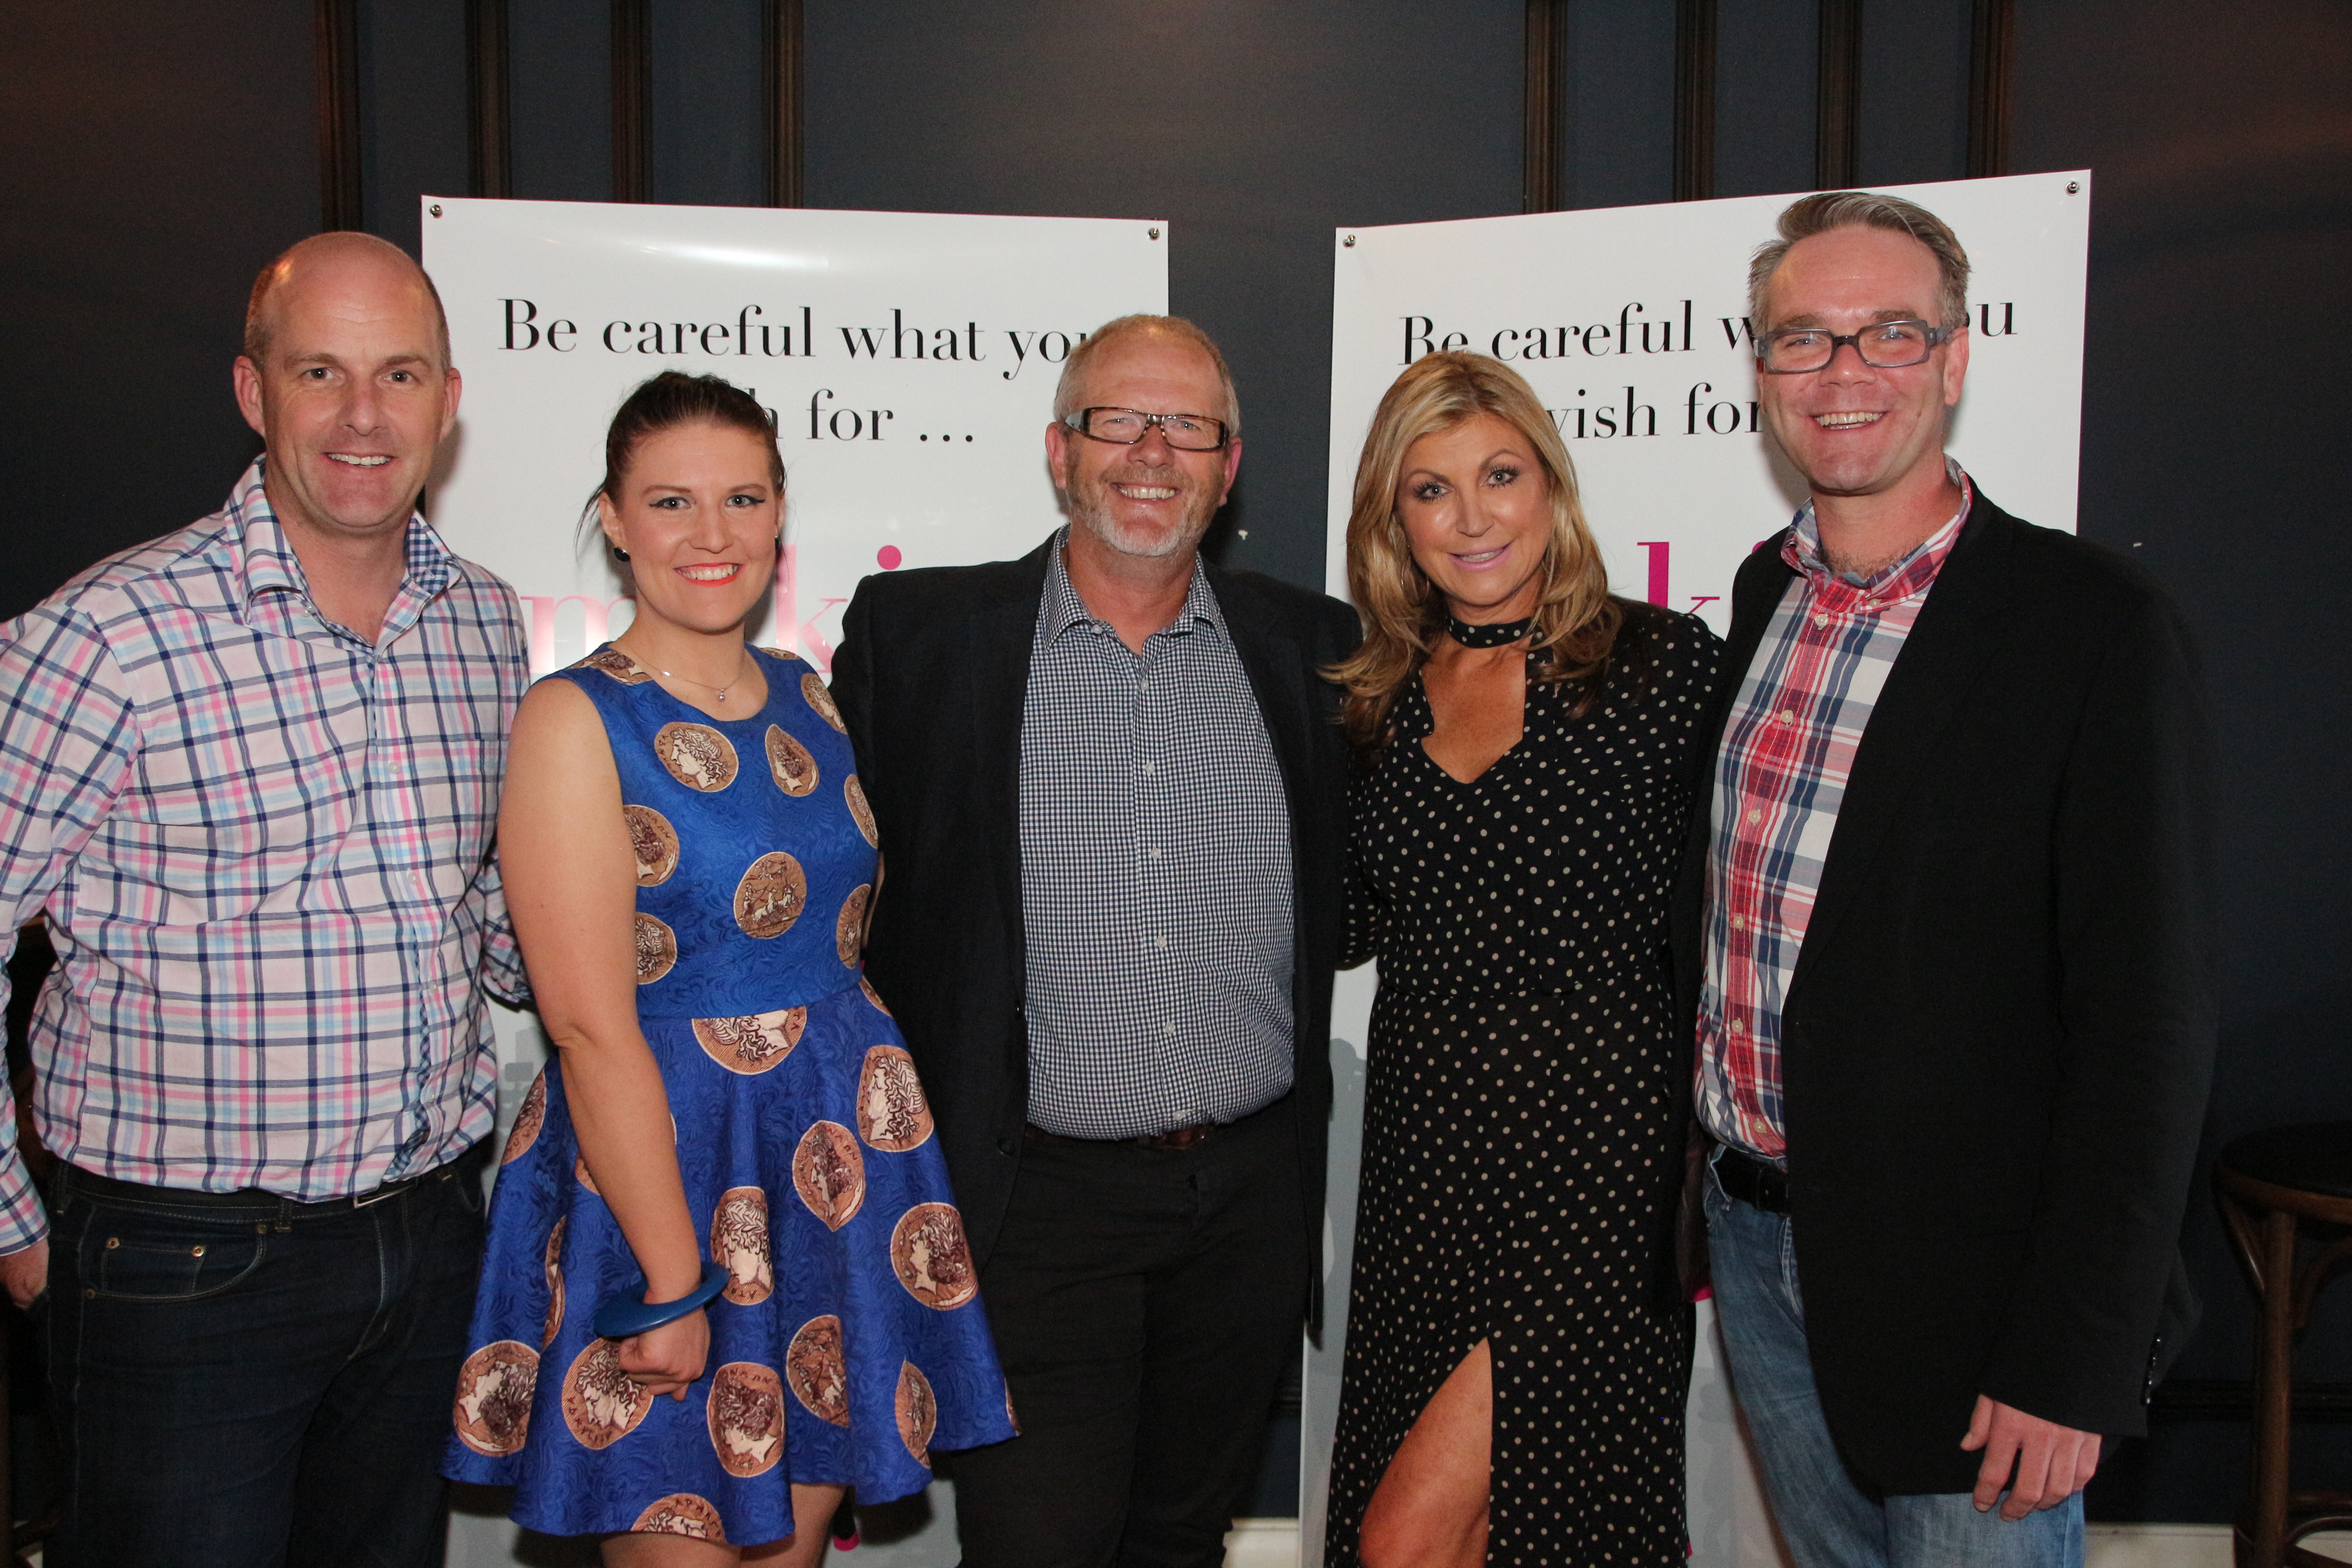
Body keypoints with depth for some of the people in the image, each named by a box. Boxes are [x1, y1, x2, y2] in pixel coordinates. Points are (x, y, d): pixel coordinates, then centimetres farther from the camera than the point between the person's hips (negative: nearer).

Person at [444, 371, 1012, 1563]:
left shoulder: (805, 697, 8)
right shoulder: (576, 720, -12)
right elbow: (591, 1027, -16)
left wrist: (894, 1134, 8)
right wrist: (676, 1282, -17)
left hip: (843, 1154, 6)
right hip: (663, 1161, -6)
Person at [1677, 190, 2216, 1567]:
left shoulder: (2096, 625, -15)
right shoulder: (1764, 597, 5)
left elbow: (2148, 1018, -16)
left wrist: (2075, 1359, -17)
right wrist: (1709, 1192, 12)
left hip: (1959, 1288, -6)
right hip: (1757, 1240, 6)